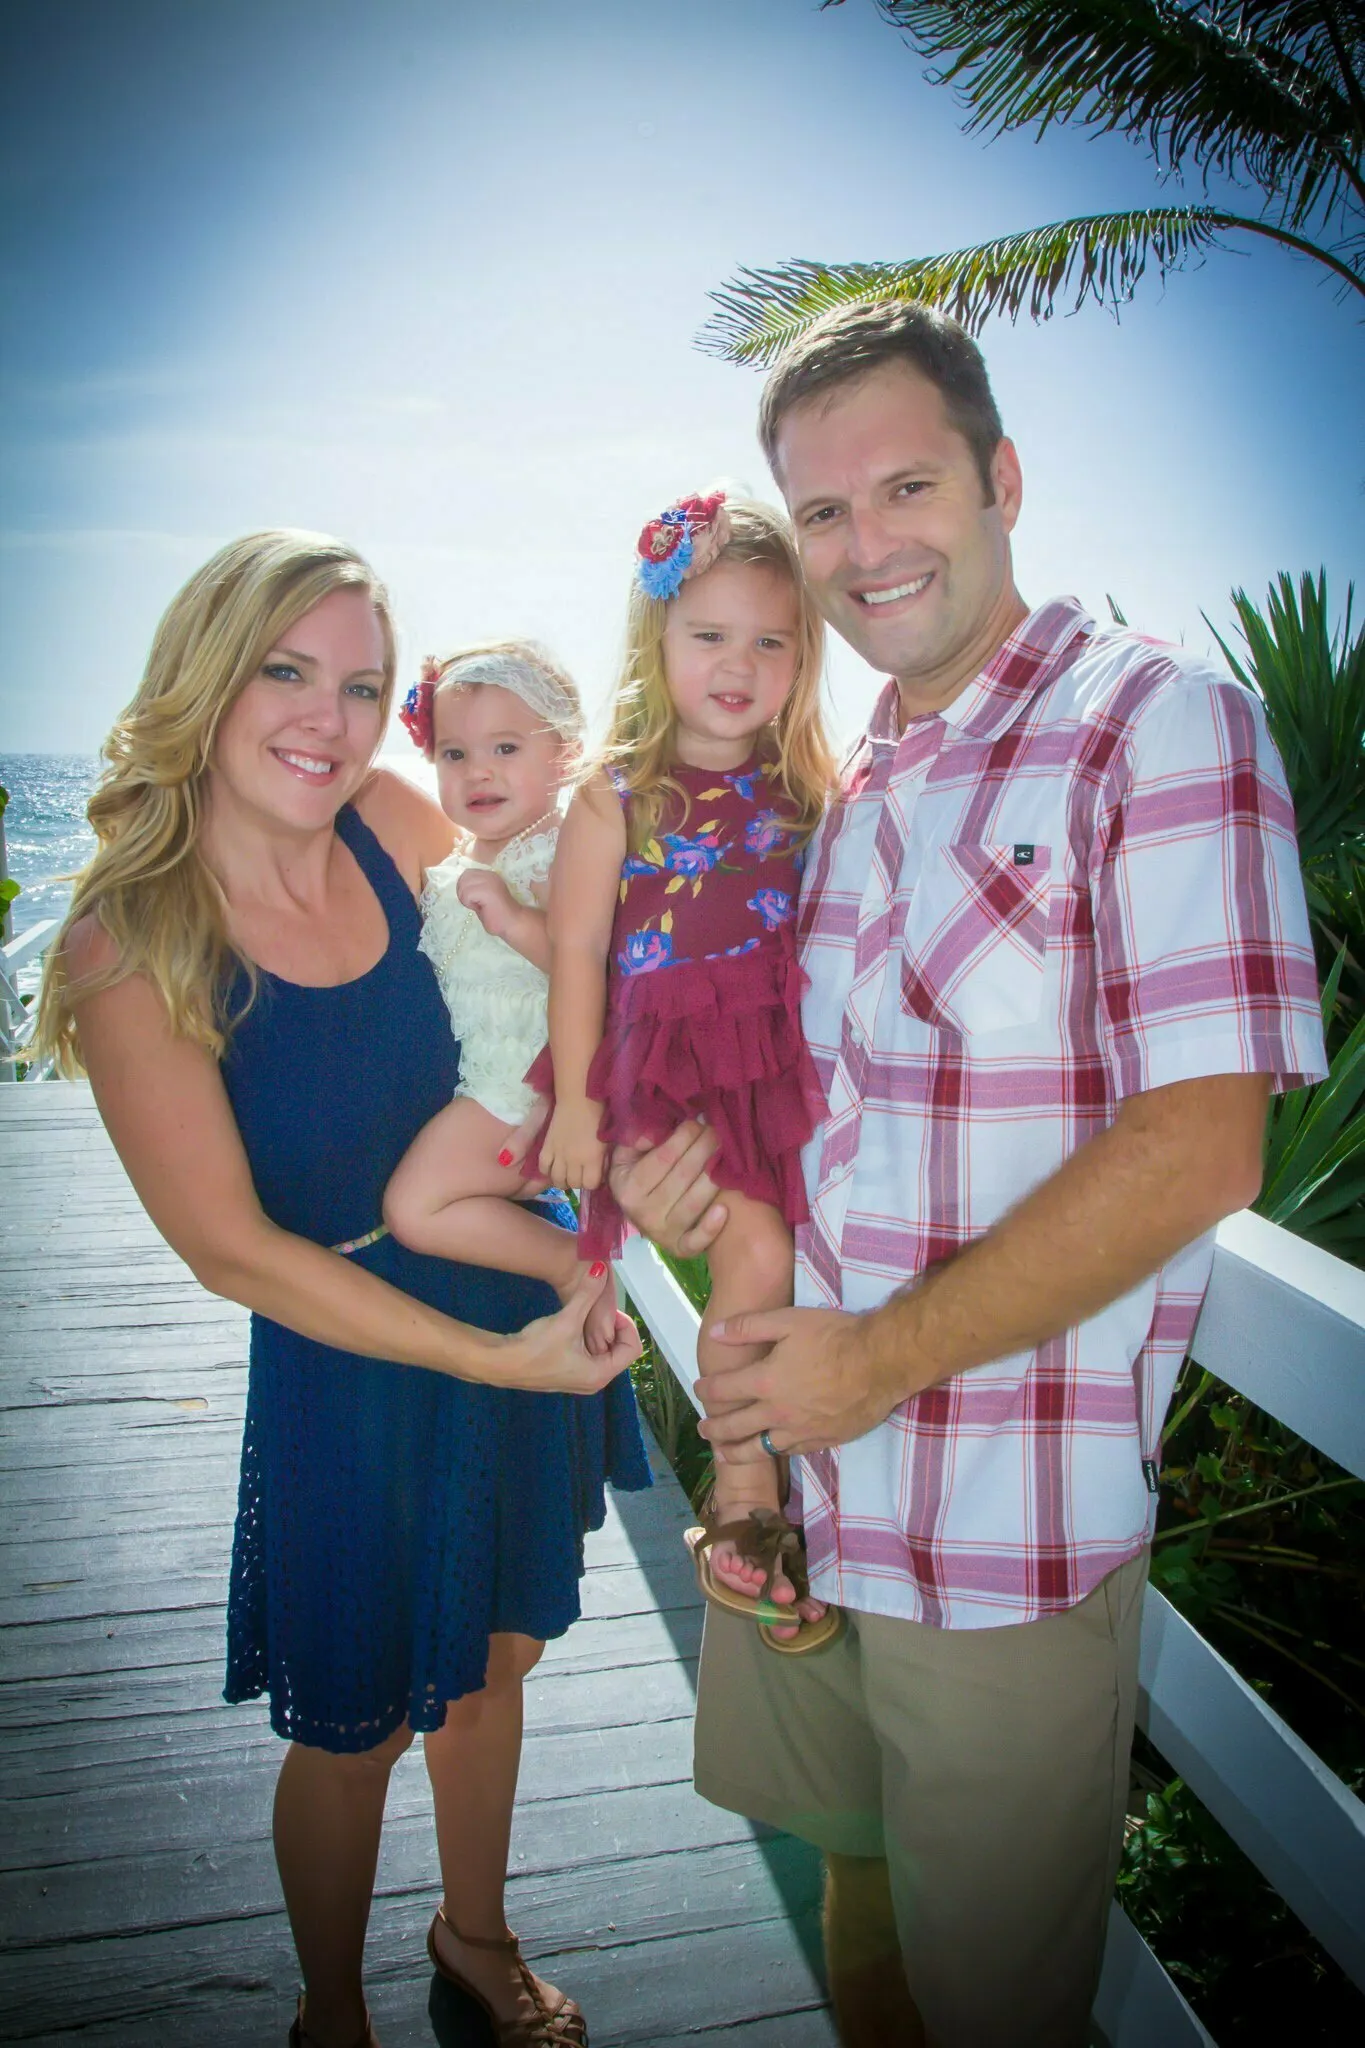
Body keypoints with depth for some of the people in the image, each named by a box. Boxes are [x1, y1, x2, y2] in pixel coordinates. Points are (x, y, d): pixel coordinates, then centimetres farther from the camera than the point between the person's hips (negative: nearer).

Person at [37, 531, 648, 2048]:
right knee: (354, 1729, 17)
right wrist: (494, 1357, -19)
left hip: (535, 1310, 5)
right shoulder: (125, 944, -20)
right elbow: (233, 1248, -18)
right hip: (348, 1365, -4)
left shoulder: (400, 828, -9)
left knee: (493, 1658, 25)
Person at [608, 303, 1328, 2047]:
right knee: (851, 1866, 27)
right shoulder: (845, 786, 10)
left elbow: (1196, 1149, -20)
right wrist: (687, 1181, -2)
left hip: (1013, 1512, -6)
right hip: (797, 1464, 7)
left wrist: (883, 1358, -17)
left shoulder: (1157, 723, -12)